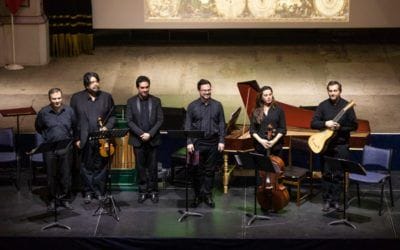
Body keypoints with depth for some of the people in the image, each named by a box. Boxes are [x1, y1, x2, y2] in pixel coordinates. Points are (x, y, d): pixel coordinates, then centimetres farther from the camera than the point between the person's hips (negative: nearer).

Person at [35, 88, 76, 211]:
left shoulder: (69, 111, -1)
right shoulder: (43, 112, -4)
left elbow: (75, 127, 14)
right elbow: (38, 128, 11)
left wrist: (70, 138, 8)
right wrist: (47, 137, 8)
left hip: (66, 148, 1)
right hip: (49, 149, -1)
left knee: (66, 175, 7)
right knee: (51, 176, 6)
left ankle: (65, 199, 18)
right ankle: (51, 200, 17)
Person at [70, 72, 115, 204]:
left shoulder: (107, 97, 6)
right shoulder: (76, 98, 1)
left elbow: (112, 116, 11)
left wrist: (107, 127, -7)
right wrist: (76, 138, -2)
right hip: (84, 140, -1)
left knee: (100, 167, 6)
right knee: (86, 168, 7)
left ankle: (100, 192, 18)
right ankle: (88, 192, 18)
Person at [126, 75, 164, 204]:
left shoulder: (156, 101, 3)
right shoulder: (131, 101, 1)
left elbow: (160, 120, -2)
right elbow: (129, 121, -4)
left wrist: (150, 134, -13)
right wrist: (141, 134, -14)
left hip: (153, 139, 0)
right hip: (138, 140, 0)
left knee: (153, 167, 4)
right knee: (140, 167, 5)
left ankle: (153, 191, 13)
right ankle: (142, 191, 13)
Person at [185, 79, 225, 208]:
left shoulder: (217, 105, 5)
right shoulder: (192, 106, 1)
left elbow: (221, 124, 5)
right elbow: (188, 125, -1)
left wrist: (221, 141, -3)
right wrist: (189, 142, -8)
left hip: (213, 143, 1)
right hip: (197, 143, -1)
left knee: (210, 170, 6)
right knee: (197, 170, 3)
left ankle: (207, 195, 13)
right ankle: (198, 195, 14)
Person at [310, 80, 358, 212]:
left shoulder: (347, 106, -2)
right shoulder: (323, 105, 1)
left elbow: (354, 125, -3)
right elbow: (313, 123, -2)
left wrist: (340, 127, -18)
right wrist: (325, 124, -19)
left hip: (341, 145, -1)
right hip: (325, 144, 1)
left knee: (338, 174, 3)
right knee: (326, 174, 5)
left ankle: (335, 200, 12)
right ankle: (326, 200, 12)